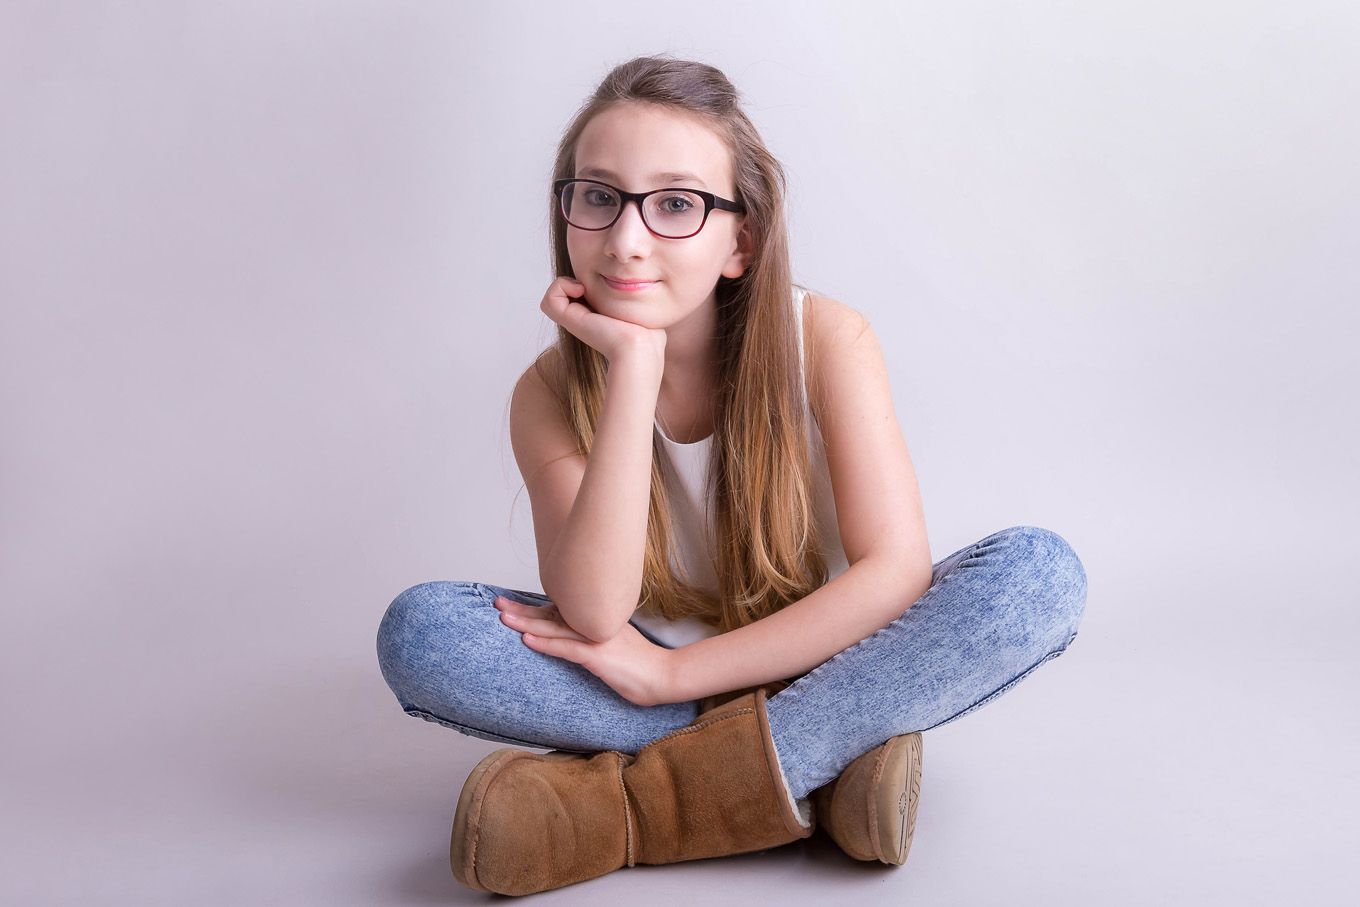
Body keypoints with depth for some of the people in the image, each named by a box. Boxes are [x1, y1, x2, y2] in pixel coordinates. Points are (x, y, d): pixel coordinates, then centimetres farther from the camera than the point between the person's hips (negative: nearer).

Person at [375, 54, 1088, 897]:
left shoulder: (827, 340, -14)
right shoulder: (551, 393, -11)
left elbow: (898, 569, -22)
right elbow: (594, 616, -26)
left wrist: (674, 672, -24)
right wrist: (635, 364, -30)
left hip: (815, 669, 0)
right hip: (649, 684, 1)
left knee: (1042, 570, -27)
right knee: (417, 628, -23)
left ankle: (634, 801, -30)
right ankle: (821, 769, -24)